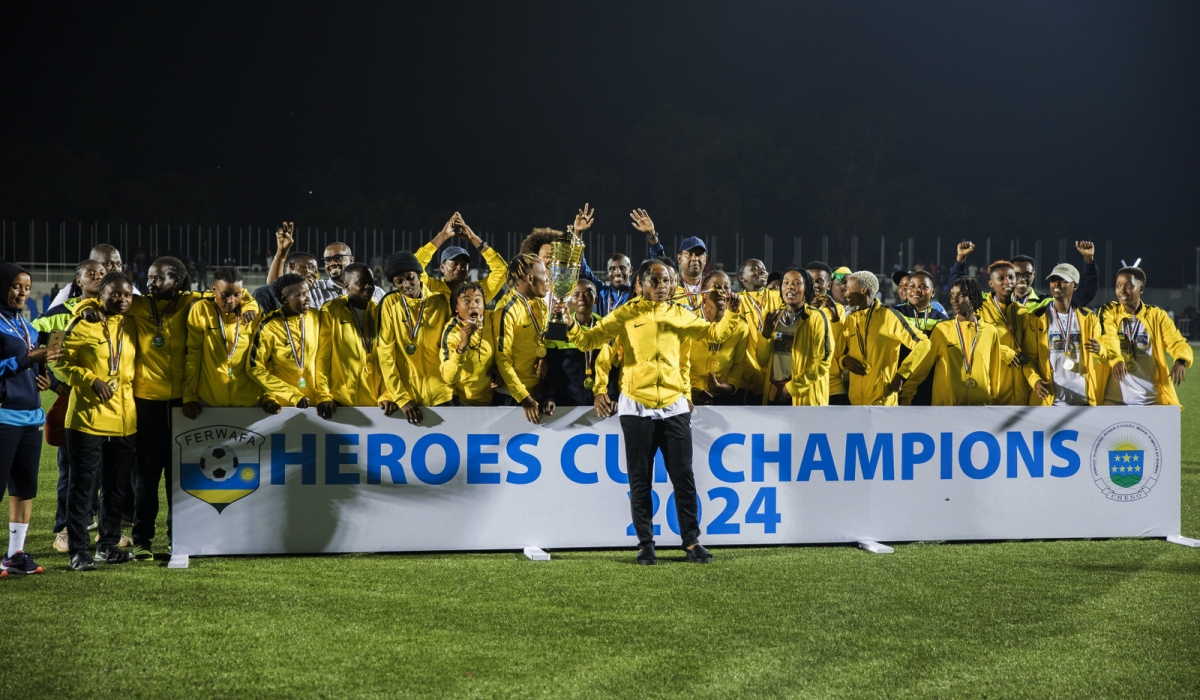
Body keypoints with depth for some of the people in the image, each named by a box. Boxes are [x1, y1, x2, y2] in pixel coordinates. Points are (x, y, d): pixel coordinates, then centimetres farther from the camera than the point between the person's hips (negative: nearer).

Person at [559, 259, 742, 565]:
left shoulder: (680, 315, 8)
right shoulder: (627, 314, 1)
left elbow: (714, 333, 11)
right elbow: (591, 339, -2)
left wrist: (732, 314, -5)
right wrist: (572, 329, -21)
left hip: (674, 406, 2)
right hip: (637, 407, -2)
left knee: (683, 477, 3)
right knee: (640, 480, 4)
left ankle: (692, 542, 11)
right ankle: (645, 544, 11)